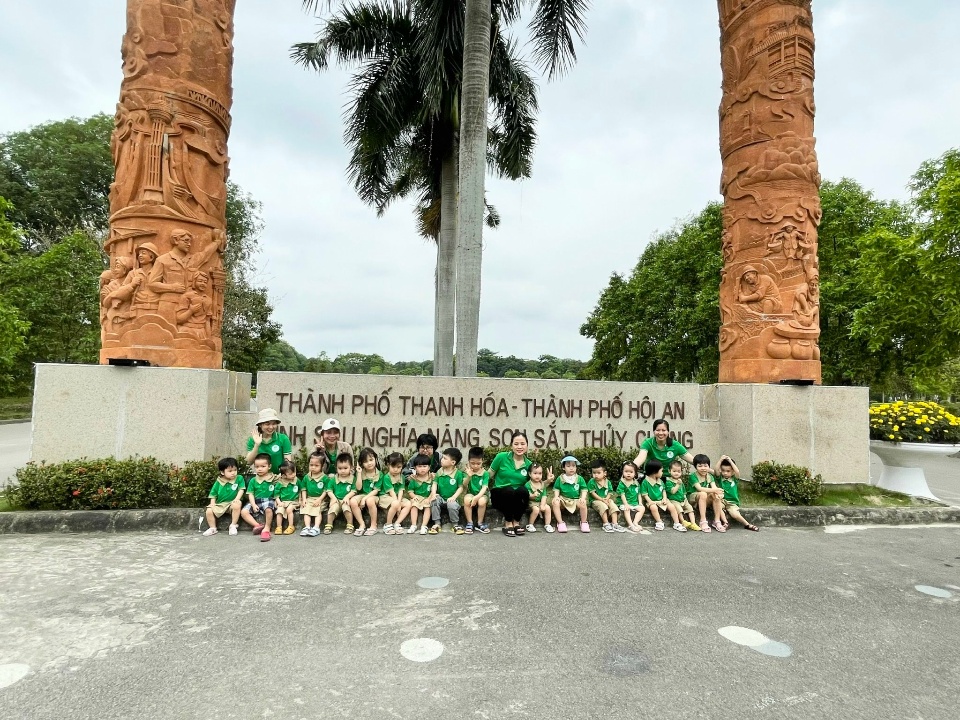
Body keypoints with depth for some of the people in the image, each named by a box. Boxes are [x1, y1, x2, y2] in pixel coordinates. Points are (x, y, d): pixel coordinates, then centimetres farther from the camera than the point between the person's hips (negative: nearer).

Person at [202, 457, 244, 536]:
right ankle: (213, 528, 2)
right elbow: (213, 494, 8)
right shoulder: (218, 482, 2)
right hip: (220, 504, 2)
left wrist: (237, 498, -22)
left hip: (232, 502, -2)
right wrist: (212, 504, -6)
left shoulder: (239, 478, -1)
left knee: (237, 505, -35)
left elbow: (241, 489, -6)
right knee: (209, 511, -20)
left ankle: (233, 526, -18)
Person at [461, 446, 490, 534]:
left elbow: (484, 487, -15)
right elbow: (464, 485, -10)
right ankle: (469, 523, -18)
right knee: (467, 500, -33)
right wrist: (468, 476, -30)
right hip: (470, 494, 1)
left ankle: (480, 523, -12)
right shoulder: (467, 471, -1)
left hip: (481, 495, -1)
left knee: (482, 501, -34)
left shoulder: (485, 473, -5)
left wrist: (477, 497, -32)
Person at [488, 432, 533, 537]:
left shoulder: (529, 464, 2)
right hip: (499, 496, -2)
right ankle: (508, 523, -11)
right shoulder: (501, 457, -6)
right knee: (509, 491, -33)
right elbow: (489, 476, 2)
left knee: (522, 490, -30)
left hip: (517, 500, 2)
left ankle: (516, 522, -8)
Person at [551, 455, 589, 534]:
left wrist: (583, 498, -13)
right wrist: (556, 496, -9)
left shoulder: (580, 478, 5)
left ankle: (584, 523, -6)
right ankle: (560, 523, -15)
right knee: (555, 502, -29)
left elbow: (584, 489, 5)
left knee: (583, 504, -31)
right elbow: (556, 489, 9)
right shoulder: (560, 478, 5)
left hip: (576, 500, 0)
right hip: (563, 500, 0)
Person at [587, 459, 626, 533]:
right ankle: (606, 524, -31)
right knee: (603, 505, -33)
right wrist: (602, 499, -19)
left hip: (606, 500, 4)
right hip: (596, 500, -4)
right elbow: (593, 494, -11)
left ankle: (615, 524, -24)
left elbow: (609, 492, 4)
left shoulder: (607, 482, 5)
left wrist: (607, 499, -18)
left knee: (613, 505, -22)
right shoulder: (591, 482, -8)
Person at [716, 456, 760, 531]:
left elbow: (737, 471, -16)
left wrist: (730, 461, -14)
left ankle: (747, 525, -2)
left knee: (735, 514, -24)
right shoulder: (720, 478, 5)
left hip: (732, 503, -1)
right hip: (722, 500, 1)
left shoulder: (734, 479, 4)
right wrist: (721, 460, -18)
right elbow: (716, 470, -13)